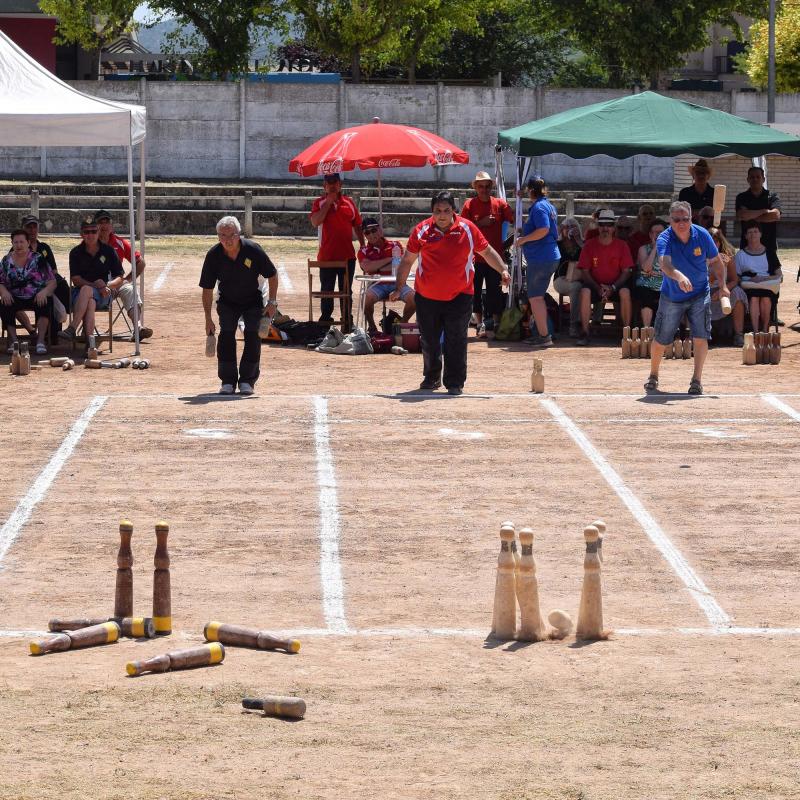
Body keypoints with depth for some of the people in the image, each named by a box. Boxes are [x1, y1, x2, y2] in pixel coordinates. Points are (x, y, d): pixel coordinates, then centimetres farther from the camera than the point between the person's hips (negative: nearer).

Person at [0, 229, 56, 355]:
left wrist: (44, 291, -21)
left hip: (36, 297, -1)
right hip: (15, 298, 1)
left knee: (47, 301, -33)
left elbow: (52, 282, 0)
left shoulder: (38, 259, 4)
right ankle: (13, 339, -28)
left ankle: (40, 340, -34)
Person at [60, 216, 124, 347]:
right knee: (90, 302, -37)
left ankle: (72, 329, -47)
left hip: (102, 295, 0)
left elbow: (119, 279, 8)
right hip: (80, 292, 0)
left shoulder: (108, 251, 8)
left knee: (86, 289, -36)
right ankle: (89, 341, -54)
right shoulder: (76, 253, 7)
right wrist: (96, 285, -18)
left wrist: (107, 285, -14)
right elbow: (75, 279, -3)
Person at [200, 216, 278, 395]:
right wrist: (208, 319, -13)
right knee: (226, 334, -14)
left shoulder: (253, 250, -24)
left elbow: (272, 275, -9)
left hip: (252, 300, -1)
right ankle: (227, 381, -5)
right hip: (227, 302, 1)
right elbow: (207, 288, -12)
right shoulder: (214, 256, -21)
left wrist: (272, 302, -14)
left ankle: (247, 380, -1)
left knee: (253, 335, -12)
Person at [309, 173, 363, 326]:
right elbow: (315, 222, -17)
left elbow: (357, 226, 13)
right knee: (327, 291, 7)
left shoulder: (348, 203, 7)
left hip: (347, 255, 2)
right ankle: (325, 319, 17)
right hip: (327, 256, -2)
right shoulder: (320, 203, 0)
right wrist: (328, 202, -16)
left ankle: (347, 320, 19)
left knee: (346, 291, 10)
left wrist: (363, 246, 9)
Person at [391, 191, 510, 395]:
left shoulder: (467, 229, -3)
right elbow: (407, 261, 4)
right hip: (426, 296, 1)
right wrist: (398, 288, 1)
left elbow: (487, 251, 8)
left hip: (459, 296, -1)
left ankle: (455, 382, 4)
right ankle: (432, 377, 31)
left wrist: (503, 270, -3)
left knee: (456, 342, -4)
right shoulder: (422, 231, -3)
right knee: (429, 341, 12)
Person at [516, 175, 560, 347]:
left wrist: (523, 239, -16)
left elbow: (543, 229, -27)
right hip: (551, 257, 10)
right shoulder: (549, 206, 16)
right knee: (538, 296, 19)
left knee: (534, 297, -5)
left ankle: (544, 336, -6)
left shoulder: (538, 207, -15)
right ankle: (542, 332, 24)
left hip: (540, 259, -10)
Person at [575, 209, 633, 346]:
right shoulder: (589, 245, 0)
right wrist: (598, 288, -16)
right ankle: (584, 333, -29)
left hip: (616, 285, 0)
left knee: (625, 292, -33)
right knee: (585, 292, -32)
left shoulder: (622, 246, 1)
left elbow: (626, 271, -2)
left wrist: (613, 288, -17)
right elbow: (585, 271, -2)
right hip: (595, 285, 0)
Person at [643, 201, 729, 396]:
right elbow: (665, 264, -44)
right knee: (661, 340, 8)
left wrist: (722, 285, -3)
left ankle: (697, 379, -3)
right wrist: (679, 276, -63)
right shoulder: (664, 239, -24)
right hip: (671, 297, -1)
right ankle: (653, 376, 31)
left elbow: (715, 261, 3)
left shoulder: (702, 235, -14)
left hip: (700, 295, 1)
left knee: (700, 337, -12)